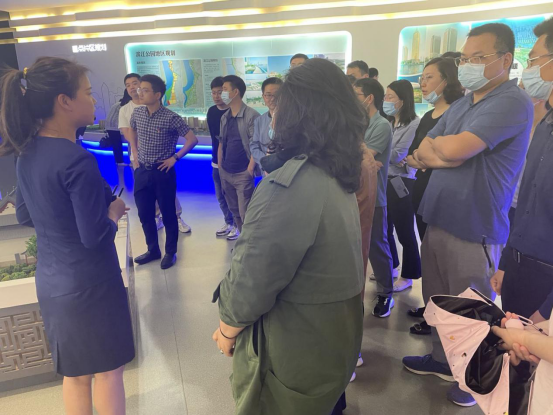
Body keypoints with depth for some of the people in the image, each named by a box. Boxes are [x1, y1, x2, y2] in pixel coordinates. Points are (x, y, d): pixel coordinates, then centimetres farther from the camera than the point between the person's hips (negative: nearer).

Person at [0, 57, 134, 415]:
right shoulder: (78, 160, -25)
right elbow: (95, 236, -23)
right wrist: (114, 212, -5)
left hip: (50, 282, 8)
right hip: (90, 284, -7)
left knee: (75, 373, 24)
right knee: (107, 370, 14)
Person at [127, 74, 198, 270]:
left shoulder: (171, 118, -15)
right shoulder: (137, 113, 2)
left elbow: (192, 139, -11)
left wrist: (174, 158, -11)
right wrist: (135, 154, 12)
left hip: (163, 172, -5)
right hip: (141, 172, 5)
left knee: (168, 214, 7)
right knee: (144, 214, 13)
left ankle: (170, 252, 24)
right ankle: (153, 250, 31)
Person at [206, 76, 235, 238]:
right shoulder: (211, 111, 7)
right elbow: (215, 136, 8)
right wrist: (217, 157, 2)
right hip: (217, 160, 6)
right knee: (221, 196, 13)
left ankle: (237, 224, 20)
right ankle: (229, 222, 31)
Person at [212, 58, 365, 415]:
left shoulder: (289, 185, -29)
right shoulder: (337, 174, 0)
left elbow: (251, 283, -25)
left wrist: (227, 330, -7)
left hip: (295, 349, -7)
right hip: (334, 334, 8)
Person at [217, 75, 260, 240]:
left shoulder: (251, 115, -10)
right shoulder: (224, 117, 10)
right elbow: (222, 143, 15)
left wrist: (250, 169, -16)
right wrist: (220, 167, 10)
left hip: (243, 173, -7)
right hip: (226, 173, 7)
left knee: (245, 212, -3)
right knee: (234, 209, 16)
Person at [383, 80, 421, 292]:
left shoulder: (414, 124, -11)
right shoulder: (387, 122, 8)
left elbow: (398, 155, -17)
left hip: (402, 182, -6)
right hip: (384, 179, 7)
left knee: (404, 230, 5)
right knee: (385, 227, 15)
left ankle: (408, 276, 20)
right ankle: (390, 266, 34)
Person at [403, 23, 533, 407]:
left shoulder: (512, 102, -14)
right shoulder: (460, 105, 12)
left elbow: (453, 150, -24)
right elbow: (421, 155, 7)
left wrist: (435, 145, -4)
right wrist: (446, 153, -13)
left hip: (474, 229, -7)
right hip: (438, 221, 8)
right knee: (438, 302, 20)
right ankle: (443, 359, 41)